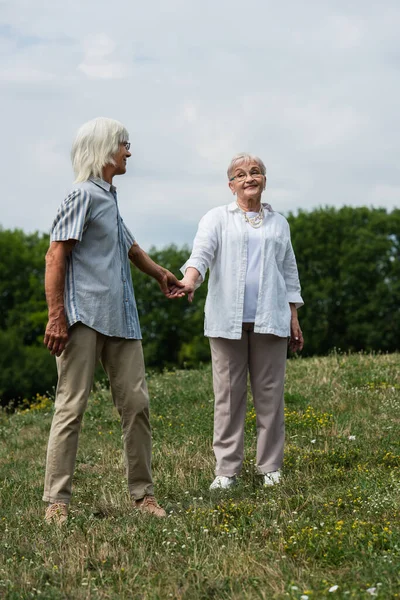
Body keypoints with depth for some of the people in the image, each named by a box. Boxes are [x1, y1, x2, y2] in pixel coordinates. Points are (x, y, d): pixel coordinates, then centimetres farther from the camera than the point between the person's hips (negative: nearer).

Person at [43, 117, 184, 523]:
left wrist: (160, 274, 48)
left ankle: (142, 493, 15)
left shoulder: (109, 198, 18)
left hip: (120, 319, 8)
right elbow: (56, 256, -13)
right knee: (72, 407, -5)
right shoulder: (83, 195, -7)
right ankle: (56, 501, 0)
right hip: (85, 317, -8)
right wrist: (56, 317, -19)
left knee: (136, 403, 6)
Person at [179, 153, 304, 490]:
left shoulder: (279, 223, 18)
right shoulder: (217, 218, 9)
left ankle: (271, 468, 10)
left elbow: (289, 272, 21)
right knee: (228, 395, -1)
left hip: (269, 321, 2)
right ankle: (227, 469, 4)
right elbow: (201, 252, -8)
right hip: (227, 320, -2)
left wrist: (294, 318, 15)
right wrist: (190, 279, -29)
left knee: (270, 393, 2)